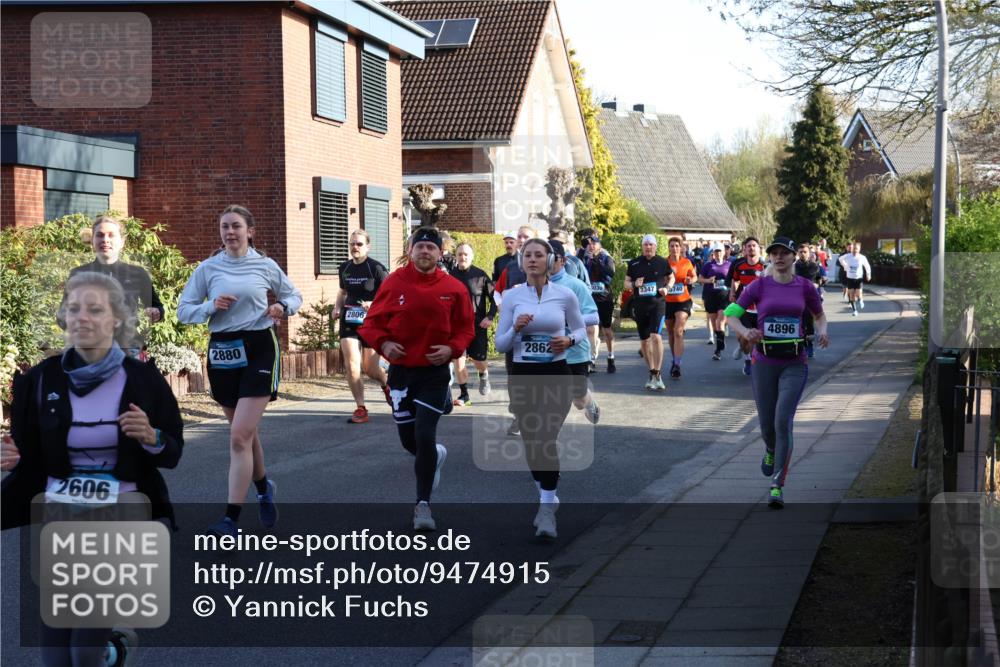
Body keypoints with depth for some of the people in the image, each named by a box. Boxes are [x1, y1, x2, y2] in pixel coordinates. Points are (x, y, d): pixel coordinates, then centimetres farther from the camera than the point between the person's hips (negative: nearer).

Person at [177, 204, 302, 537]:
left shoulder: (265, 266, 2)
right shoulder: (207, 269, 4)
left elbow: (294, 296, 17)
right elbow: (183, 311, 5)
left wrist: (283, 307, -5)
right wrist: (211, 307, -13)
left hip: (259, 350, -3)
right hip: (222, 351, 3)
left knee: (240, 435, -13)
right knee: (245, 432, 16)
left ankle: (231, 518, -14)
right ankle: (263, 488, 44)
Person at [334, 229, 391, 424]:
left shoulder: (376, 268, -9)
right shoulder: (344, 268, 7)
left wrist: (374, 304, -25)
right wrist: (337, 307, 7)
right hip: (349, 321, 4)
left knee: (370, 368, 5)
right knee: (351, 365, -11)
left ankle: (386, 386, 40)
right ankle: (360, 409, -4)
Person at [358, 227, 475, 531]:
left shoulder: (454, 288, -3)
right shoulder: (395, 282, -3)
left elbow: (466, 328, 5)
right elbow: (372, 322, 3)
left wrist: (452, 348, -13)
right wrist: (383, 343, -15)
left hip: (435, 372, -2)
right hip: (400, 371, 2)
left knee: (424, 437, -12)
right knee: (408, 440, 10)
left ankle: (423, 505, 2)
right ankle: (436, 455, 47)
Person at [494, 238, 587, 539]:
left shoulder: (565, 295, -2)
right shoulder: (512, 297, 1)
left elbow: (580, 329, 12)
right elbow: (500, 344, 4)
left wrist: (568, 340, -10)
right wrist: (515, 329, -16)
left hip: (556, 374, -2)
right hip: (522, 376, 3)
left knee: (546, 439, -17)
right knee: (531, 441, 9)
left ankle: (547, 509, -13)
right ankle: (547, 496, 33)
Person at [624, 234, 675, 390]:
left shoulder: (662, 263, 3)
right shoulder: (634, 263, 5)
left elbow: (671, 278, 18)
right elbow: (626, 283, 12)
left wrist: (667, 288, -2)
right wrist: (634, 284, -10)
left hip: (657, 303, -3)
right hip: (640, 305, 3)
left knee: (656, 336, -20)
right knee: (644, 341, 9)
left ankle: (656, 374, -18)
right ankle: (652, 372, 25)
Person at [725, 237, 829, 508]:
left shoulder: (805, 287, 2)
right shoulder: (759, 286, -1)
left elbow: (819, 315, 17)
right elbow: (732, 315, 1)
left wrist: (822, 331, -6)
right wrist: (745, 332, -20)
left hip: (794, 365, -1)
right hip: (764, 362, 1)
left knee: (783, 421, -15)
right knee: (767, 424, 9)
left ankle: (777, 486, -11)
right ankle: (771, 450, 48)